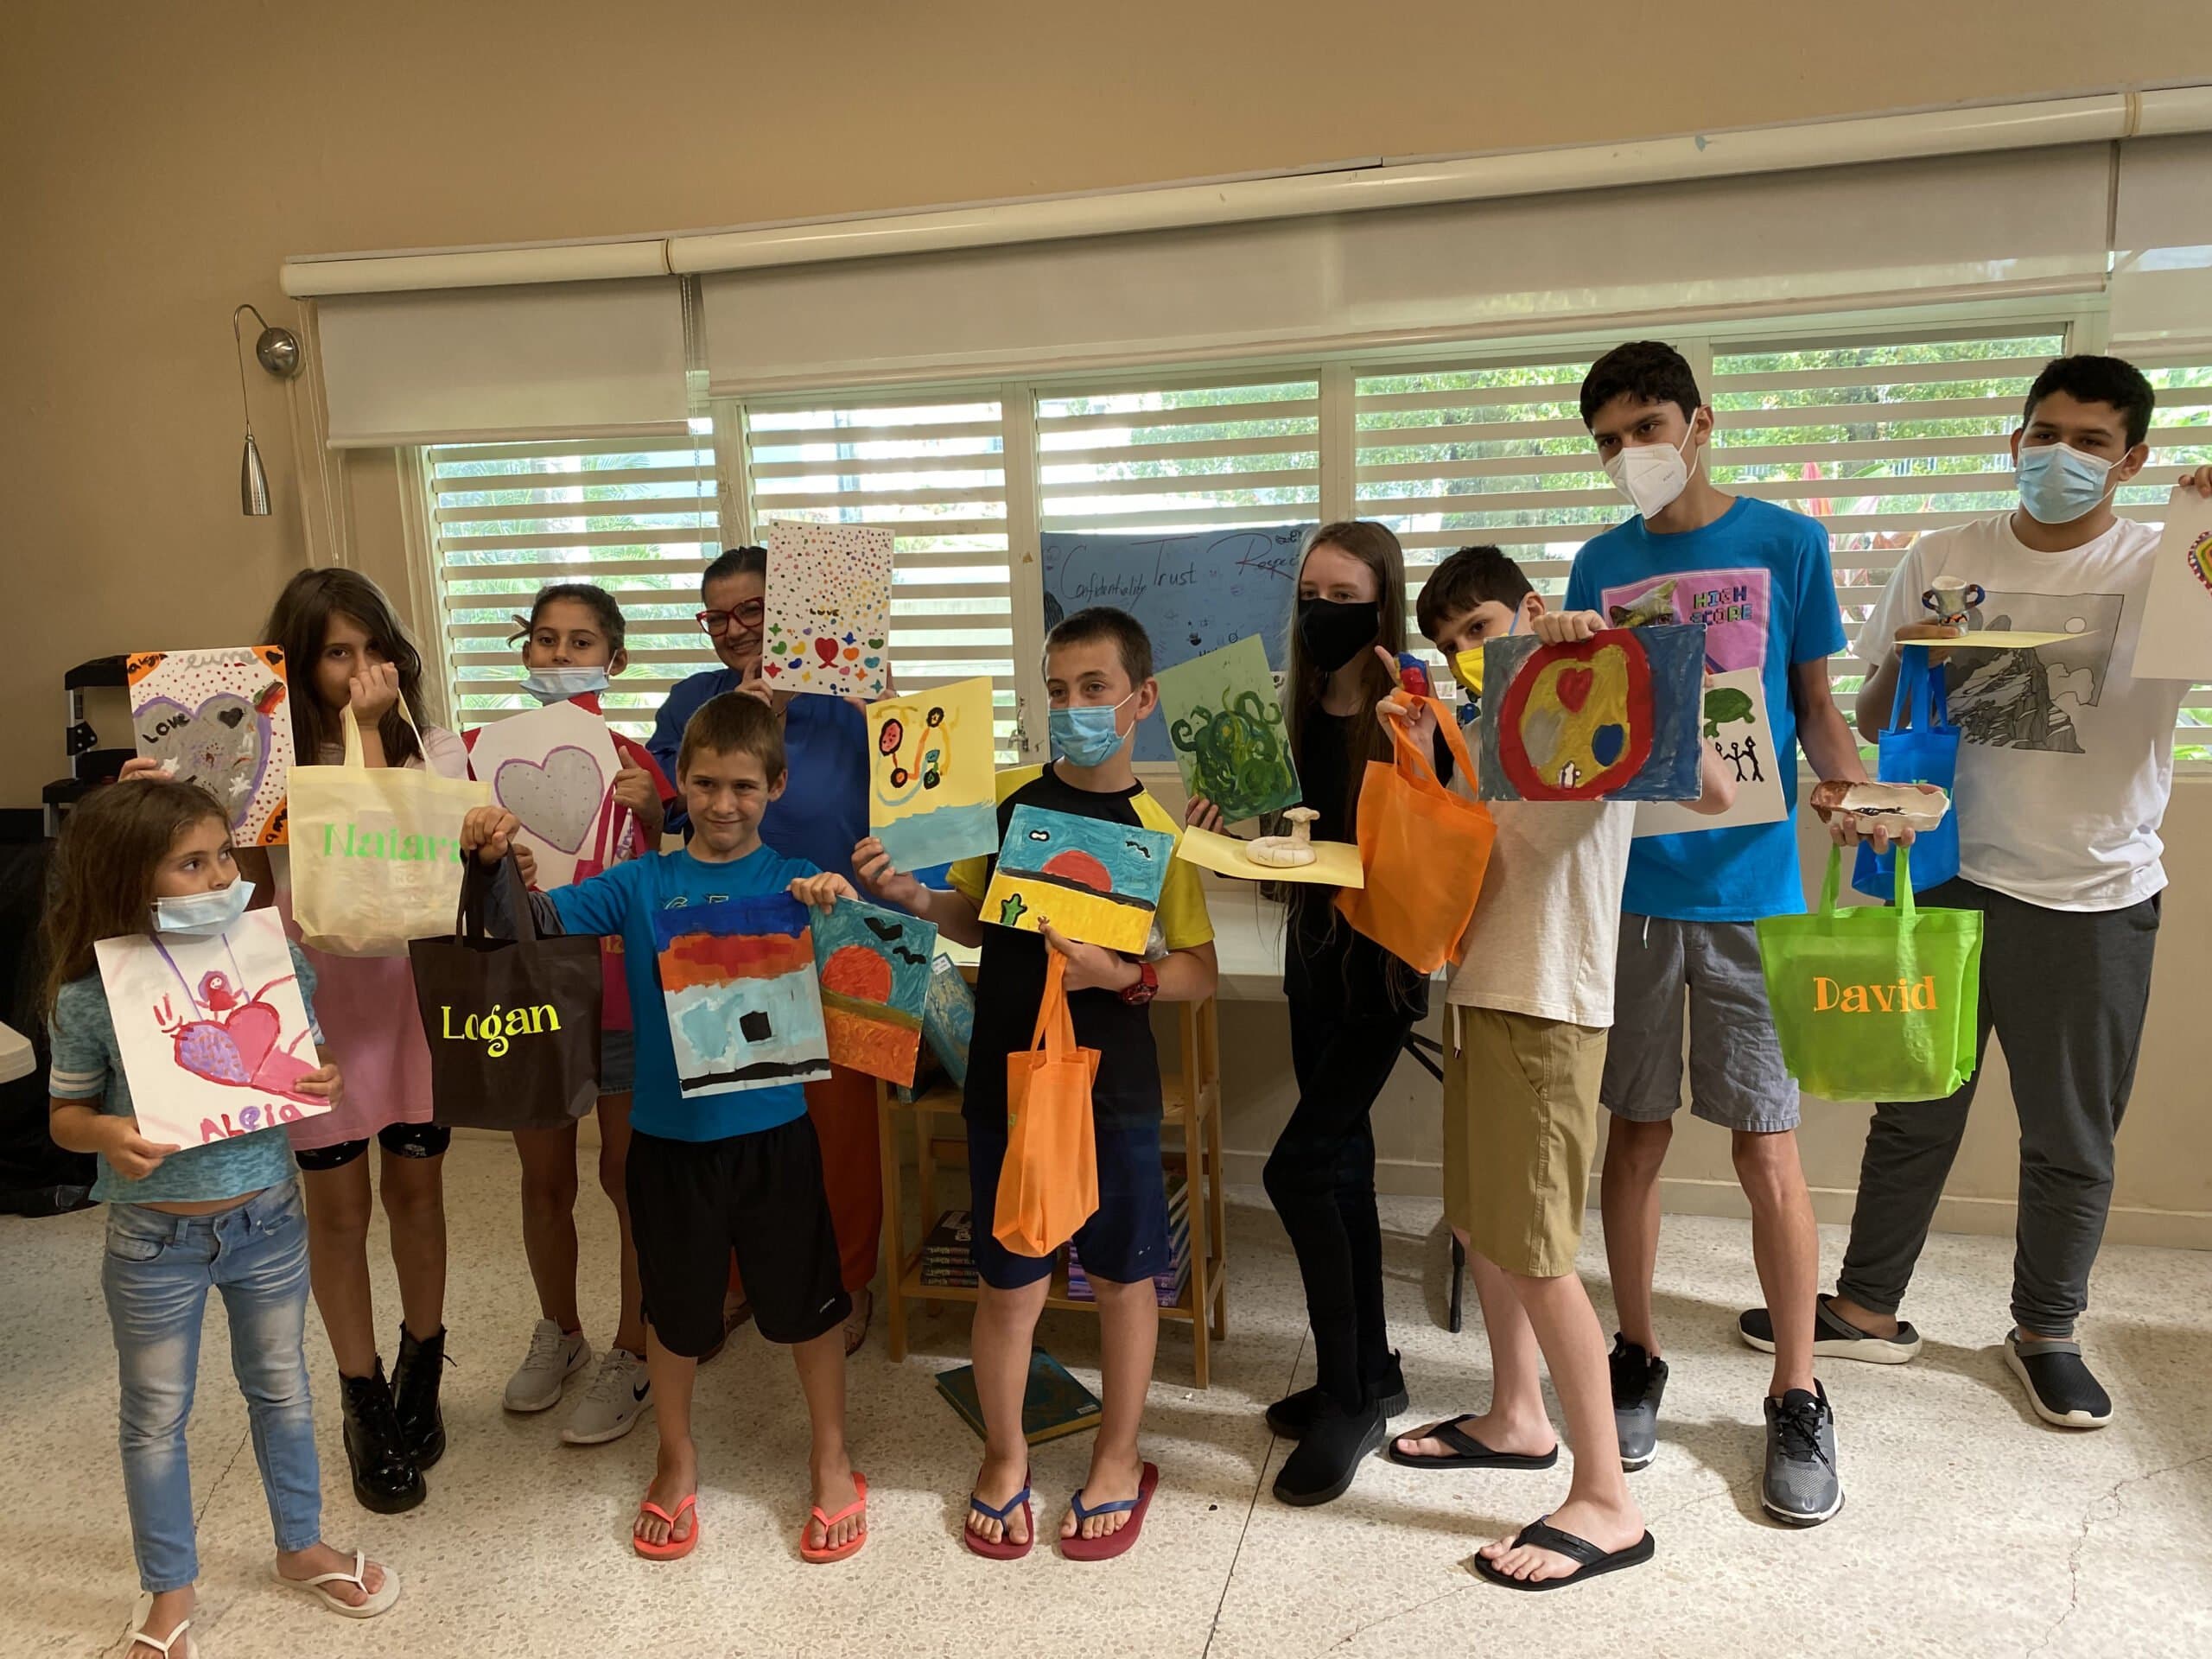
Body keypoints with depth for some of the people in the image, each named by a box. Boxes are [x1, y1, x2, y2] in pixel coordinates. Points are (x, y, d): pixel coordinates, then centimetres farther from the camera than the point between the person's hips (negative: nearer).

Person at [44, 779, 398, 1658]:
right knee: (156, 1419, 16)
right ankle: (169, 1588, 38)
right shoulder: (92, 997, -16)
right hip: (155, 1239, -2)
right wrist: (107, 1135, -25)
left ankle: (302, 1547, 43)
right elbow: (65, 1114, -4)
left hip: (268, 1220, 2)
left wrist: (326, 1080, -18)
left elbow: (309, 1063, 4)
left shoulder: (275, 958, -10)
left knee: (281, 1389, 20)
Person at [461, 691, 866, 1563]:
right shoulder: (642, 884, 0)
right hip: (667, 1133, 2)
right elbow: (542, 921, -6)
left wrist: (842, 906, -37)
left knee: (806, 1301, 13)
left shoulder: (794, 883, -5)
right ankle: (676, 1462, 44)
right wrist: (497, 861, -25)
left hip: (771, 1130, -1)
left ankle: (832, 1463, 37)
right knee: (675, 1309, 18)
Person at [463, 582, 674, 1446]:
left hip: (622, 995, -2)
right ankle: (558, 1329, 39)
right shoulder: (488, 748, 0)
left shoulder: (631, 761, -4)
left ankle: (633, 1354, 25)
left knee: (629, 1178, 8)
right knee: (544, 1177, 17)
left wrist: (649, 814, -18)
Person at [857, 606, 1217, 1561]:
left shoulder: (1161, 829, -6)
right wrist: (906, 894, -8)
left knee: (1124, 1274, 13)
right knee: (1011, 1283, 9)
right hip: (1006, 1078, 1)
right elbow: (972, 920, 11)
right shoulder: (1004, 795, 0)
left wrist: (1121, 976, -22)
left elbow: (1200, 972, -5)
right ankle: (1004, 1458, 34)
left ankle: (1118, 1459, 35)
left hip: (1114, 1086, -1)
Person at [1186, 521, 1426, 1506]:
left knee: (1299, 1168, -9)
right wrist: (1228, 826, -6)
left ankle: (1349, 1397, 9)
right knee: (1342, 1164, 14)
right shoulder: (1299, 713, 6)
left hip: (1382, 964, -7)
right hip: (1314, 955, 7)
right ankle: (1370, 1374, 30)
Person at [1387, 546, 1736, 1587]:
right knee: (1479, 1221, 18)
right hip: (1478, 994, 9)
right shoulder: (1481, 733, 15)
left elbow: (1716, 792, -25)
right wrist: (1417, 755, -2)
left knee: (1535, 1249, -5)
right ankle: (1517, 1420, 37)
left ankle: (1607, 1502, 8)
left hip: (1551, 1010, -8)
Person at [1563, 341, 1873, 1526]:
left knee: (1769, 1155, 2)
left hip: (1750, 888, -2)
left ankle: (1796, 1399, 20)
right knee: (1635, 1138, 10)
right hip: (1626, 886, 2)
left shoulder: (1786, 543, 3)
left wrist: (1859, 793, -12)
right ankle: (1637, 1360, 28)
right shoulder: (1601, 563, 9)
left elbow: (1816, 710, 6)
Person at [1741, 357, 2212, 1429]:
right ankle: (1868, 1308, 27)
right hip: (1948, 877, 1)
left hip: (2094, 898, -1)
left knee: (2070, 1135, 11)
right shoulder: (1942, 559, 2)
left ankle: (2045, 1331, 31)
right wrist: (1900, 664, -15)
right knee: (1913, 1108, 12)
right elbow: (1871, 723, 7)